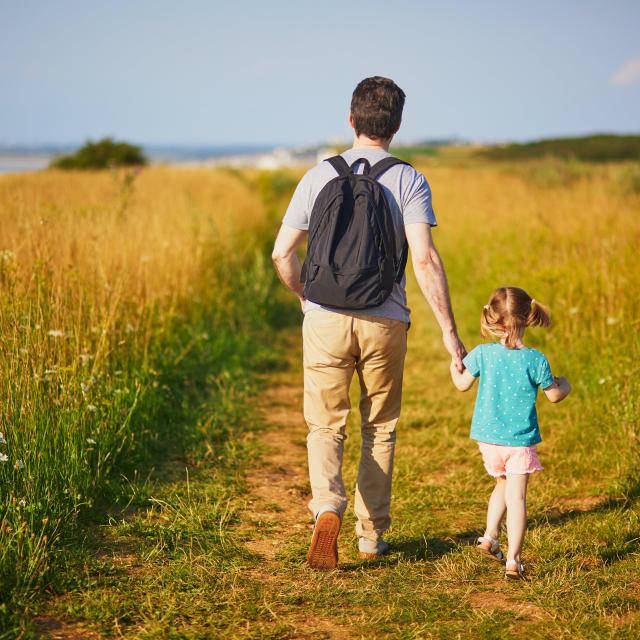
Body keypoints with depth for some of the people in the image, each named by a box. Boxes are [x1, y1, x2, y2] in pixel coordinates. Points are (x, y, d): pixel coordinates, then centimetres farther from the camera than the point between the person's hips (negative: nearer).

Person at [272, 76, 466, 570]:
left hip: (327, 320, 0)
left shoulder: (319, 177, 1)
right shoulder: (409, 181, -4)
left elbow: (283, 253, 1)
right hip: (385, 322, 0)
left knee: (326, 426, 9)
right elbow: (425, 259, -15)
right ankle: (372, 534, 21)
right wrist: (449, 329, -12)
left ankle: (328, 508, -16)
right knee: (380, 430, 15)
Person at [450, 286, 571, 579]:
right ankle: (513, 560, -1)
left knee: (502, 485, 26)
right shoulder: (535, 360, -13)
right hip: (520, 440, -3)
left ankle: (489, 537, 24)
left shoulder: (482, 354, -7)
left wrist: (454, 366, 27)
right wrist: (564, 385, 20)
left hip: (488, 437, 3)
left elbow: (462, 384, 6)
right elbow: (554, 395, -3)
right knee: (516, 497, 1)